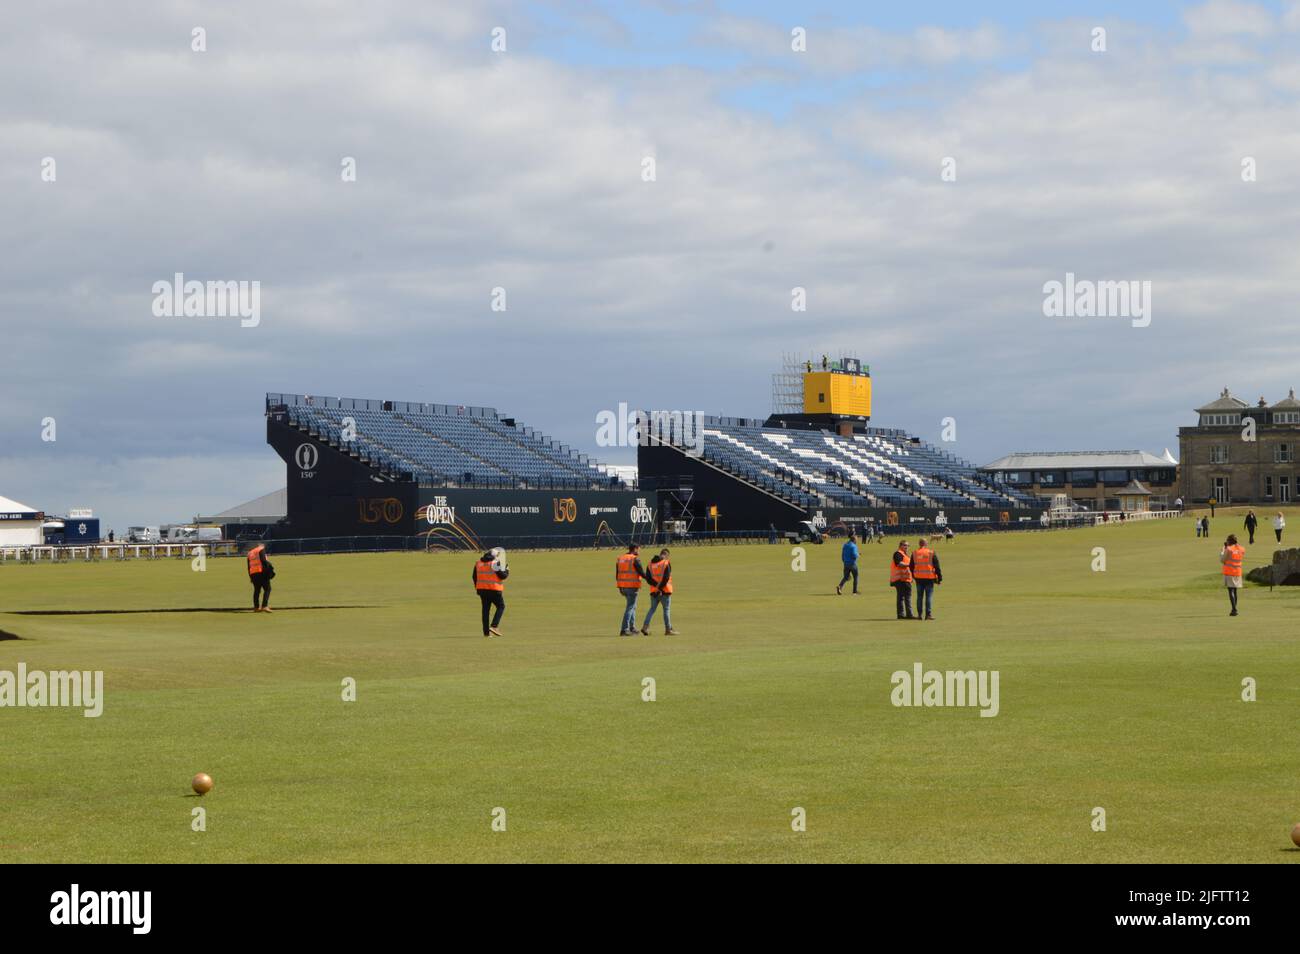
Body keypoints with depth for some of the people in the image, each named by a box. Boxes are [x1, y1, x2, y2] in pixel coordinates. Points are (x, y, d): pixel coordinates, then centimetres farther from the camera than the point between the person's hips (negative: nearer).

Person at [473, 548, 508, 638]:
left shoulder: (478, 562, 10)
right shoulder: (496, 562, -10)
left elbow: (474, 576, 13)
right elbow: (502, 576, -11)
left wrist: (477, 588, 20)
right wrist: (507, 571, 10)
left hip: (482, 589, 6)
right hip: (494, 589, -6)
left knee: (485, 609, 10)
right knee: (501, 606, 8)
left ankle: (486, 631, 9)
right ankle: (493, 626, -8)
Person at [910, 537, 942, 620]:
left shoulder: (914, 554, 5)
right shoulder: (932, 553, -4)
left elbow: (911, 566, 12)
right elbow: (937, 566, -5)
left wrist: (913, 576, 25)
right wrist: (940, 577, 0)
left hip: (918, 578, 3)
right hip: (929, 577, -3)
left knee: (919, 596, 10)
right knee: (929, 596, 0)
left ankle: (919, 614, 10)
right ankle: (928, 614, -5)